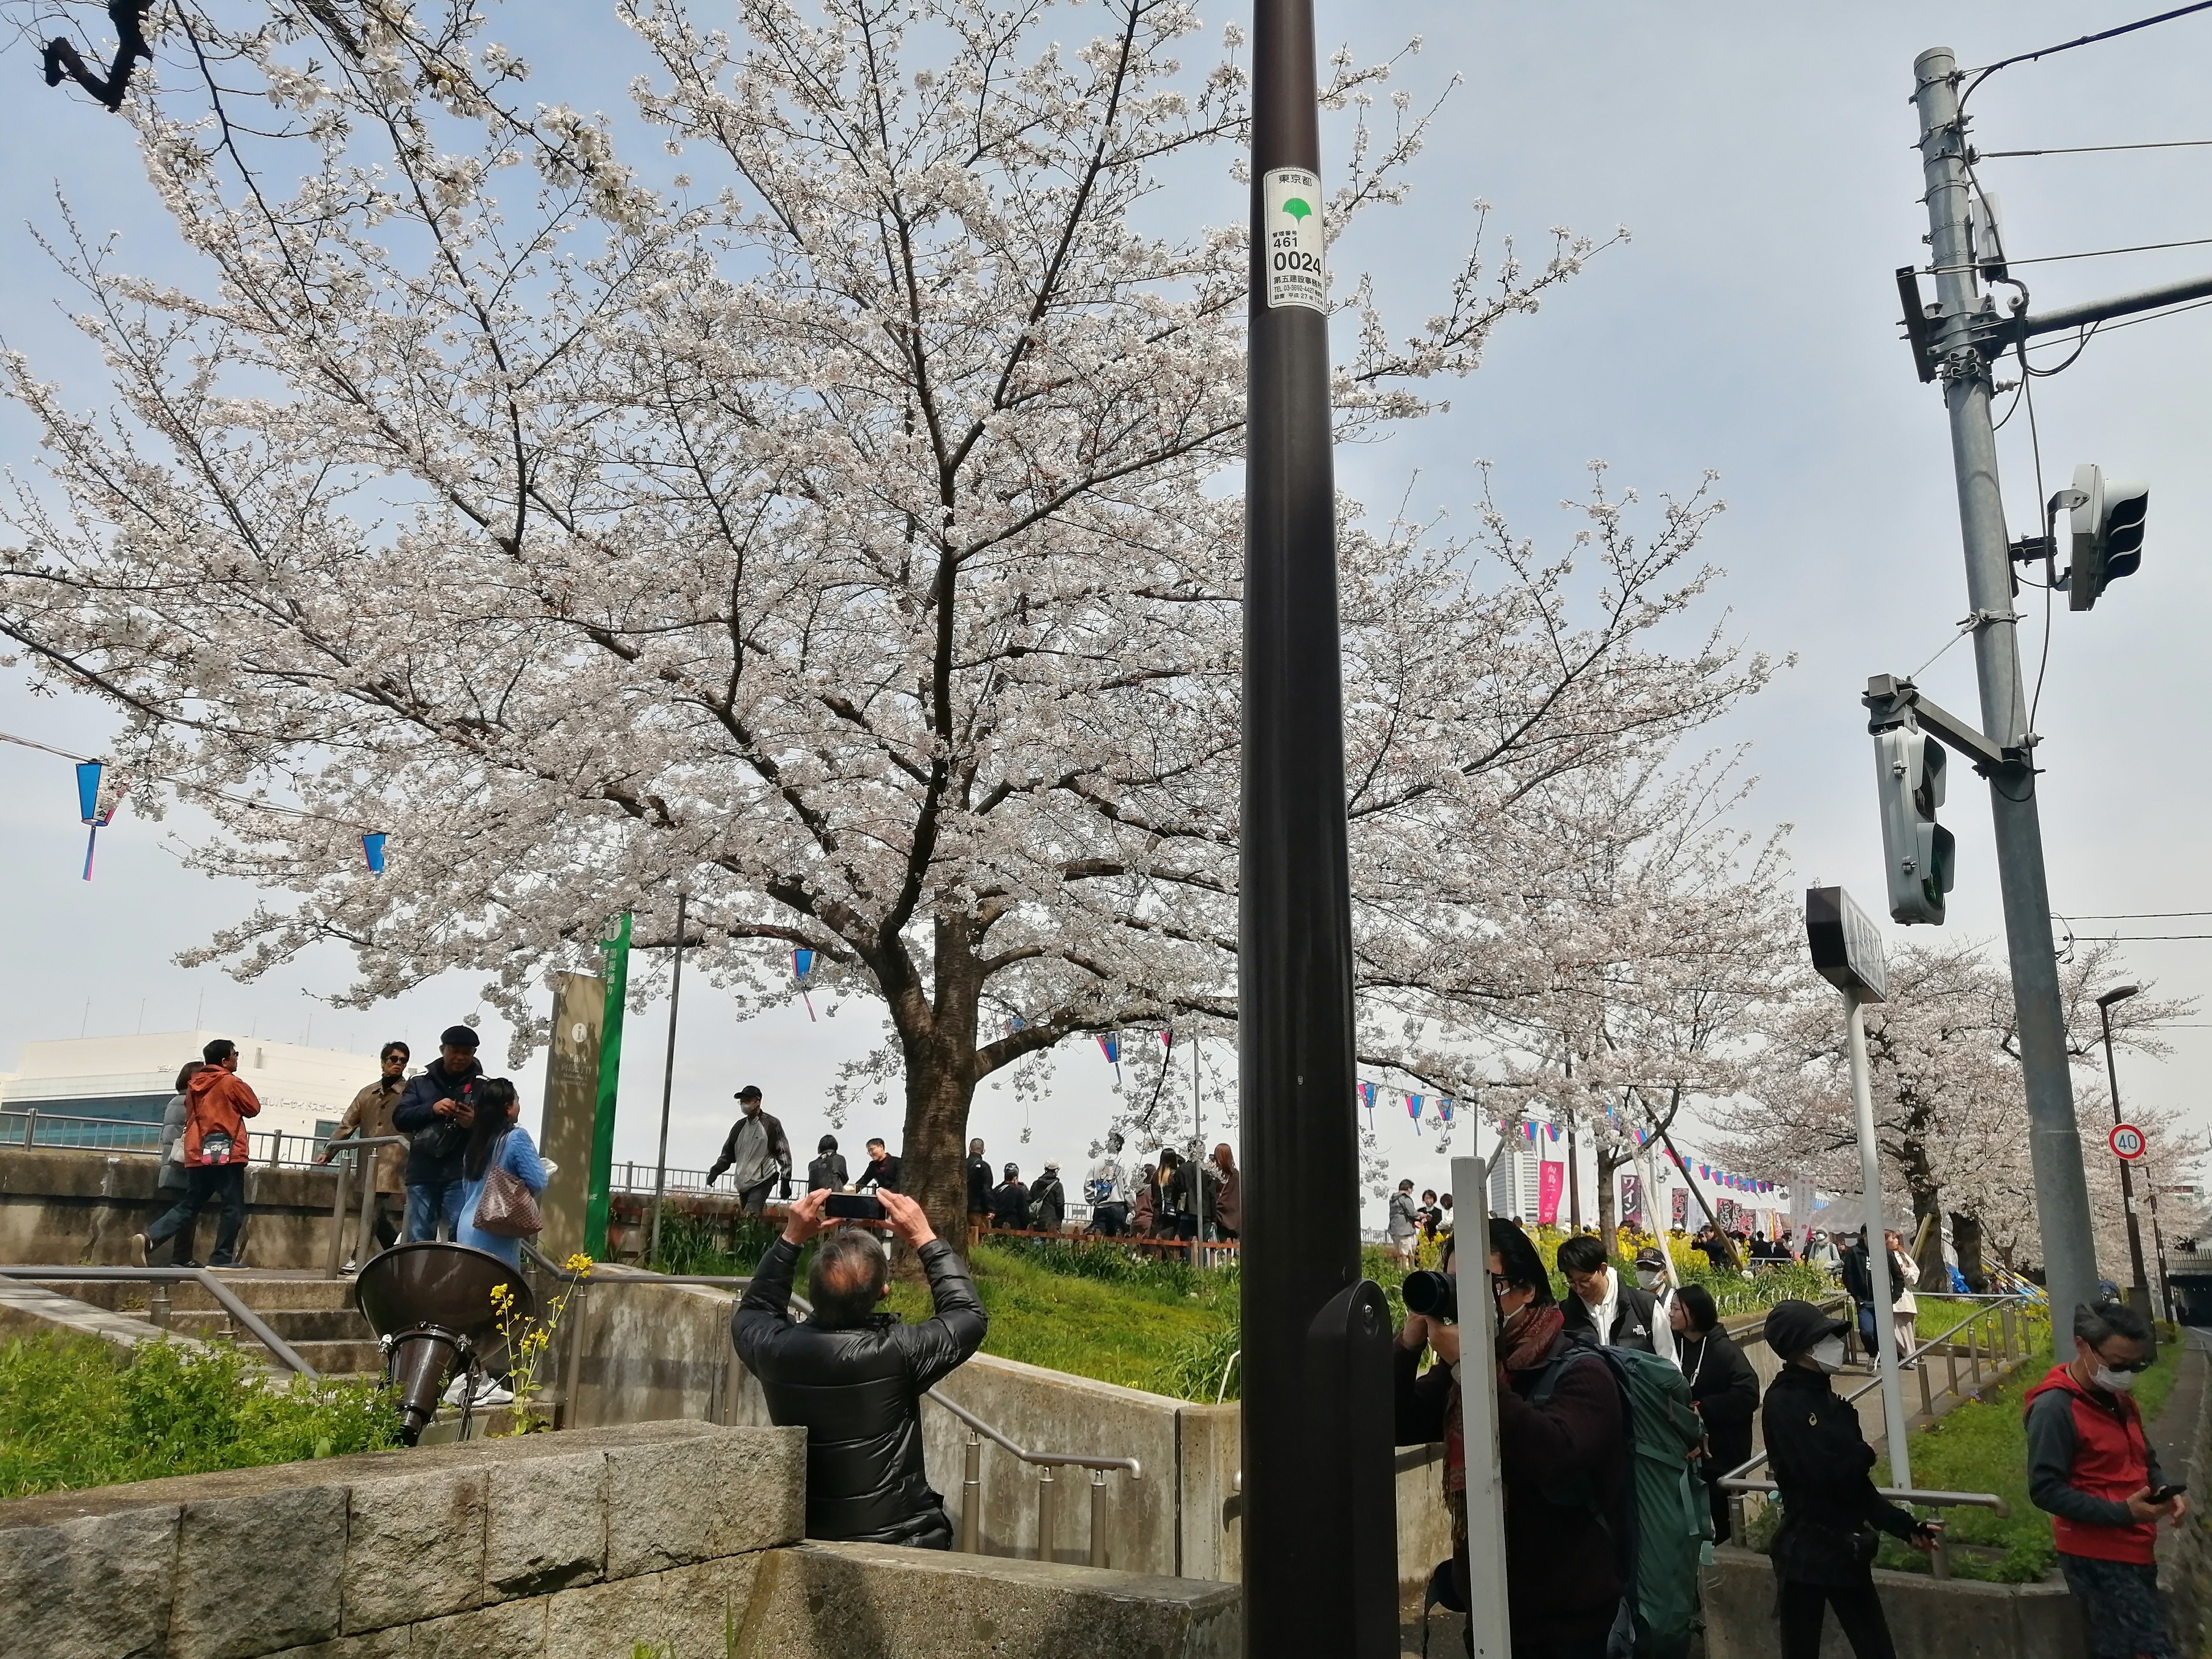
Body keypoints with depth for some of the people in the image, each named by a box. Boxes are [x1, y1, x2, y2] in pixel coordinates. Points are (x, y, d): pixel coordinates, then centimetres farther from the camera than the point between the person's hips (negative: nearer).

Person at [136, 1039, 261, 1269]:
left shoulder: (194, 1084, 14)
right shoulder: (231, 1082, -5)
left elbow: (190, 1115, 24)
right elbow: (254, 1109, 4)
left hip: (198, 1155, 7)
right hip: (226, 1153, -6)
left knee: (188, 1206, 12)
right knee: (233, 1208, 2)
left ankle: (148, 1239, -8)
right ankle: (222, 1259, 0)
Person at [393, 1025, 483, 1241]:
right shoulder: (421, 1081, 12)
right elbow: (400, 1119, 4)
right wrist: (431, 1109, -14)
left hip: (461, 1175, -2)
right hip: (423, 1174, 2)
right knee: (418, 1240, 5)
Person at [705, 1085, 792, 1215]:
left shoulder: (771, 1125, -4)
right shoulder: (740, 1126, 14)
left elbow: (784, 1153, -4)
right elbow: (728, 1152, 24)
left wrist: (786, 1181, -8)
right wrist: (716, 1170, 10)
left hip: (762, 1183, -7)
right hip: (743, 1184, 7)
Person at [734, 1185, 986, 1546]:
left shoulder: (776, 1349, -14)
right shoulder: (897, 1352, -24)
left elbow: (751, 1313, 12)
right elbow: (970, 1317, -4)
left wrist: (791, 1239, 7)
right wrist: (925, 1240, -3)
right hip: (900, 1540, -4)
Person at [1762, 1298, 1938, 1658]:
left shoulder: (1826, 1398, 9)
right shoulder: (1783, 1404, -17)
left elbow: (1855, 1481, 14)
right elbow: (1829, 1475, -25)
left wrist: (1905, 1527, 8)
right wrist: (1865, 1453, -5)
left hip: (1847, 1550, 8)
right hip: (1807, 1554, -8)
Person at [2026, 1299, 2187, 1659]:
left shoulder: (2118, 1398, 9)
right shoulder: (2055, 1407, -19)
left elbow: (2145, 1461, 22)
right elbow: (2046, 1490, -20)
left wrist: (2164, 1492, 1)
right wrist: (2122, 1512, -25)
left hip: (2135, 1549, 8)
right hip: (2097, 1557, -8)